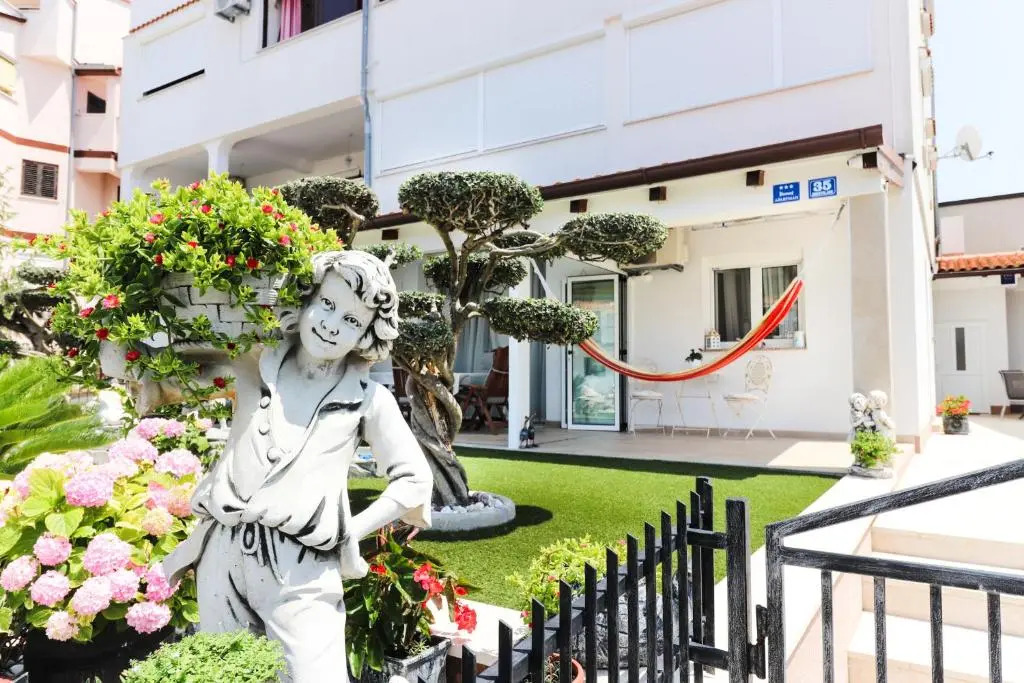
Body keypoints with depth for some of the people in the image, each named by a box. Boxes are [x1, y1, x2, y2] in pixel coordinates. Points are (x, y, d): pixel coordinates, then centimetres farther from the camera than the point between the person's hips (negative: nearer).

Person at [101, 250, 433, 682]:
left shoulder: (368, 398, 0)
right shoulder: (256, 365, 6)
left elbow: (415, 481, 4)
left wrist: (350, 533, -2)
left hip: (301, 568, -3)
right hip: (224, 551, 3)